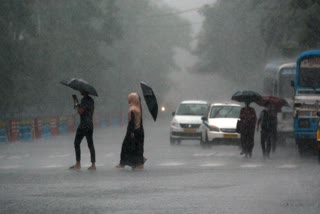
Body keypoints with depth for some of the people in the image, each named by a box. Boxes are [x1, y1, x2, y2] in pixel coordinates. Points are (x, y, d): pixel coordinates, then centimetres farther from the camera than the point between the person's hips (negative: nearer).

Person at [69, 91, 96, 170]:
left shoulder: (84, 99, -14)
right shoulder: (91, 99, 14)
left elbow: (80, 111, -21)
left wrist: (77, 106, -2)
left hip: (83, 124, -9)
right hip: (90, 124, 9)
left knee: (76, 143, -2)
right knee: (90, 144, 8)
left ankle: (78, 164, -5)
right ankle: (93, 164, 5)